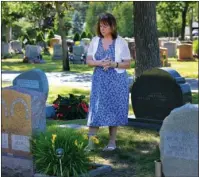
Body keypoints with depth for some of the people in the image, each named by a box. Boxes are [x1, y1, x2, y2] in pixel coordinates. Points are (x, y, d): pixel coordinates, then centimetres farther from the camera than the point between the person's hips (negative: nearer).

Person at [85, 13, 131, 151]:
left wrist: (114, 64, -19)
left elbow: (127, 64, -2)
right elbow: (88, 61, 5)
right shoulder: (95, 41, 5)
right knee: (96, 110, -3)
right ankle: (90, 142, -2)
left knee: (114, 109, 3)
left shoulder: (121, 42, -3)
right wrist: (99, 63, -16)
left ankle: (112, 142, 15)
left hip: (117, 81, -2)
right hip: (99, 80, 2)